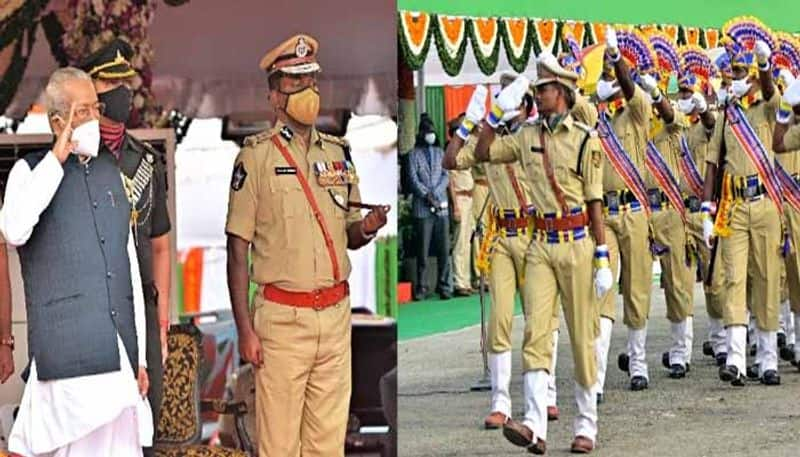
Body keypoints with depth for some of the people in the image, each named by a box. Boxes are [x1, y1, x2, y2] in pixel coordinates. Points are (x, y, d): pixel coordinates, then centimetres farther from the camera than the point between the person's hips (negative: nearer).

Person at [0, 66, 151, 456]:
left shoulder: (111, 171, 18)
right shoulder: (32, 170, 2)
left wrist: (140, 355, 17)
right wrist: (57, 158, -13)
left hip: (120, 350, 5)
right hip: (66, 350, -5)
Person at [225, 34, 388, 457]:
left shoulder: (338, 153, 12)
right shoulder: (256, 155, -4)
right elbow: (238, 248, -5)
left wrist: (367, 228, -5)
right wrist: (245, 328, -11)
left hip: (336, 314, 5)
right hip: (282, 315, -5)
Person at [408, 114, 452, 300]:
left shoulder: (440, 152, 16)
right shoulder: (414, 154, 7)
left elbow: (445, 176, 8)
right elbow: (413, 179, -1)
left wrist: (436, 193, -6)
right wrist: (427, 195, -12)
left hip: (441, 206, 3)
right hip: (422, 208, -3)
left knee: (444, 249, -1)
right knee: (423, 250, -3)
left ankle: (444, 286, 5)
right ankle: (421, 288, 2)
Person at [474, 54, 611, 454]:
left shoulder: (585, 138, -4)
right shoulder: (527, 136, 9)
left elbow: (595, 201, -5)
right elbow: (483, 152, 18)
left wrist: (602, 258, -7)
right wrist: (497, 111, 7)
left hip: (576, 243, -4)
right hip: (541, 244, 4)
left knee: (582, 335, 4)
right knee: (536, 330, -9)